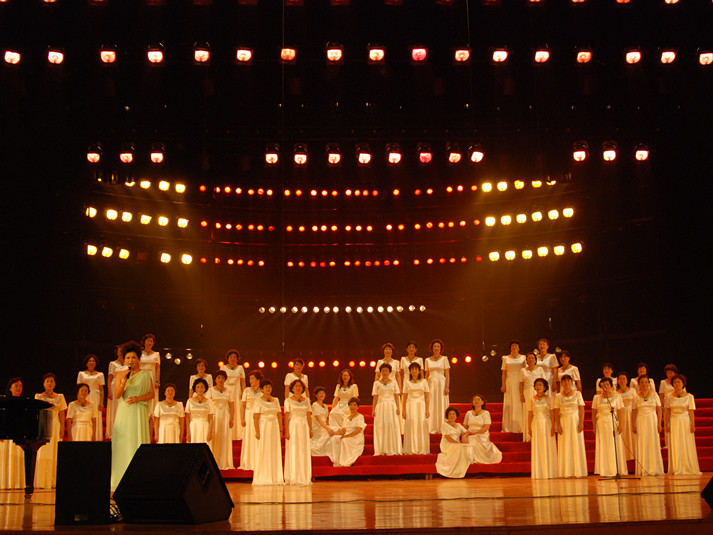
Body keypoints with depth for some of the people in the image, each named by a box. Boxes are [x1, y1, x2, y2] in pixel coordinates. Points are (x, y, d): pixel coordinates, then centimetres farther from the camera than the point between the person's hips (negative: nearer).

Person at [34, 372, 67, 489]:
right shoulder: (38, 396, 6)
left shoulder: (59, 397, 10)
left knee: (54, 453, 0)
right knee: (42, 453, -7)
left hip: (55, 426, 2)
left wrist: (62, 428, 1)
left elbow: (62, 414, 9)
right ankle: (42, 482, -4)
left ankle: (53, 481, 4)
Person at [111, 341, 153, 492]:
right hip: (123, 412, 2)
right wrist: (125, 379, -12)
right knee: (122, 444, -2)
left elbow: (152, 394, 5)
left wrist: (138, 398, -10)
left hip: (139, 412, -2)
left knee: (137, 442, -5)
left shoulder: (145, 375, 5)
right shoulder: (120, 375, 10)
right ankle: (121, 481, 2)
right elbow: (117, 395, -1)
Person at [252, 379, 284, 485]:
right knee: (263, 452, -4)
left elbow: (279, 415, 13)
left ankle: (275, 478, 8)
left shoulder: (276, 400, 12)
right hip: (263, 427, -4)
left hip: (274, 428, 4)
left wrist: (280, 430, 7)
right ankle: (263, 478, 1)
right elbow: (255, 417, -7)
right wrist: (257, 431, -14)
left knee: (275, 452, 3)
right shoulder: (259, 401, -1)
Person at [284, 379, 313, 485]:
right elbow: (286, 416, -4)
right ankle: (293, 478, 2)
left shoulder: (306, 400, 11)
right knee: (293, 452, -3)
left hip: (304, 427, 4)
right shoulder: (288, 400, 1)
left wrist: (311, 430, 6)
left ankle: (304, 478, 10)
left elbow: (309, 415, 11)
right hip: (293, 426, -3)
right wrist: (287, 431, -12)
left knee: (304, 452, 4)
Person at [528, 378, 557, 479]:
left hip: (547, 424, -2)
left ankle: (549, 473, 5)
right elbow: (530, 414, 8)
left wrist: (553, 426, -9)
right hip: (536, 425, 2)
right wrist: (529, 428, 4)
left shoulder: (550, 398, 1)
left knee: (548, 447, -2)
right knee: (537, 449, 1)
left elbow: (552, 413, -2)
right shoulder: (532, 399, 7)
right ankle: (538, 473, 5)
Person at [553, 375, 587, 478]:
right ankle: (567, 472, 2)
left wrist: (581, 423, -10)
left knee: (577, 445, -1)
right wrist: (558, 425, -7)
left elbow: (581, 409, 0)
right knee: (565, 447, -1)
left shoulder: (577, 394, 5)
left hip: (575, 421, -1)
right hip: (564, 422, 1)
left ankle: (578, 471, 4)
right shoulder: (558, 396, 6)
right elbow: (556, 412, 3)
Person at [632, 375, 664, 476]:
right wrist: (633, 425, -1)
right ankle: (643, 470, 3)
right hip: (640, 421, 0)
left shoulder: (654, 395, 4)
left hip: (652, 420, 0)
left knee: (654, 444, -1)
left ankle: (654, 469, 6)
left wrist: (659, 424, -5)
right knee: (642, 445, -1)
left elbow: (659, 410, 3)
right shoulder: (636, 396, 5)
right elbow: (634, 412, 6)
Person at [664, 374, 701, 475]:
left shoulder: (689, 396, 0)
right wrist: (666, 424, 2)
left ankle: (688, 468, 10)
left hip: (685, 421, -1)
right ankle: (677, 469, 5)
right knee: (675, 446, 1)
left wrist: (692, 425, -7)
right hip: (674, 422, 1)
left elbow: (691, 412, -2)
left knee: (687, 446, 1)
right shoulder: (669, 396, 5)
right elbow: (667, 411, 7)